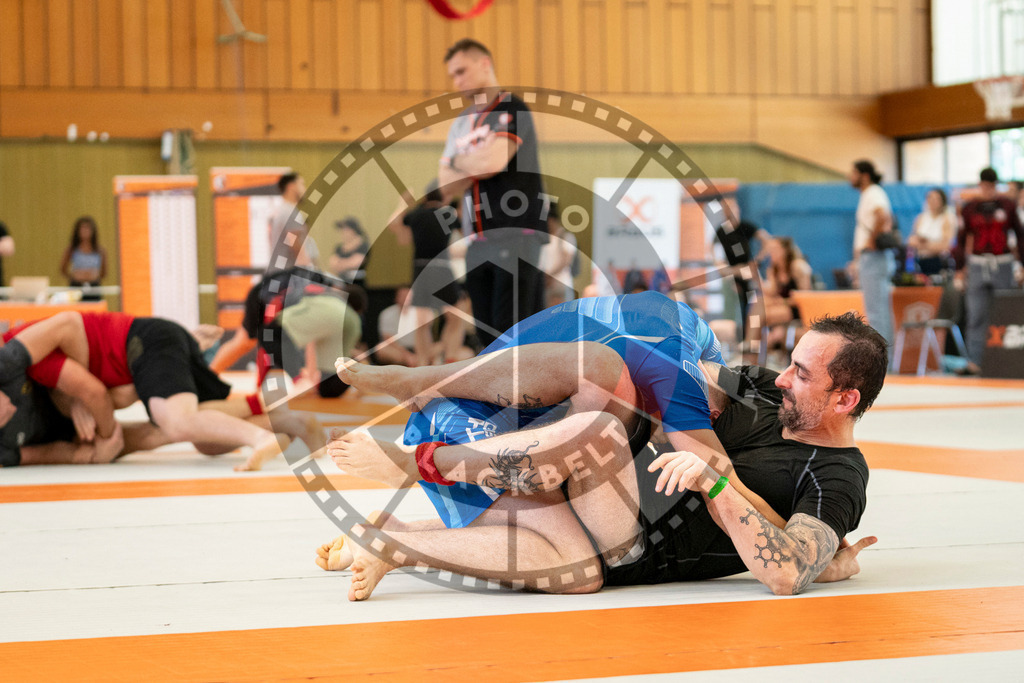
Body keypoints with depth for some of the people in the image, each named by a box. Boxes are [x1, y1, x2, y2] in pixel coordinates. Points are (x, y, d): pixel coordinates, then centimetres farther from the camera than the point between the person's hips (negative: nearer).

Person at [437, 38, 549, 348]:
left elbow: (495, 160, -19)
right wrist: (476, 164, -6)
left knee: (510, 328, -13)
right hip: (479, 242, 7)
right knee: (487, 333, 6)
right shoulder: (462, 123, 18)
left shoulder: (512, 110, -4)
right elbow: (447, 186, 11)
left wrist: (458, 162, 0)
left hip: (516, 237, -7)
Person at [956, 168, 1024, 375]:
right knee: (976, 316, -5)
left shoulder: (1007, 206, 5)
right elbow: (961, 239, 12)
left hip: (1002, 264, 0)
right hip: (977, 265, 0)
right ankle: (974, 362, -6)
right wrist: (960, 268, 7)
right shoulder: (969, 208, 7)